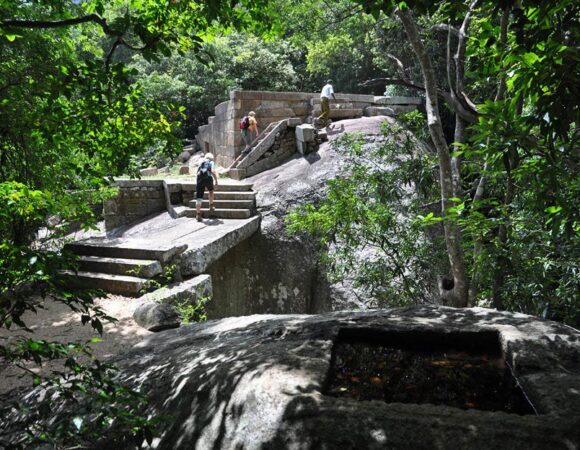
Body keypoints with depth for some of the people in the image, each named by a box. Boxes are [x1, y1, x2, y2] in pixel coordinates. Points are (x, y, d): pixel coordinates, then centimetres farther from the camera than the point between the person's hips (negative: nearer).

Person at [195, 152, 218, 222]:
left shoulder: (201, 163, 25)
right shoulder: (211, 162, 13)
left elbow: (198, 172, 22)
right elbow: (213, 171, -4)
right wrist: (216, 180, 3)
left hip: (200, 179, 2)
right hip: (208, 178, -2)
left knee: (198, 198, 1)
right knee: (211, 191, 30)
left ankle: (198, 214, -4)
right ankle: (211, 206, 31)